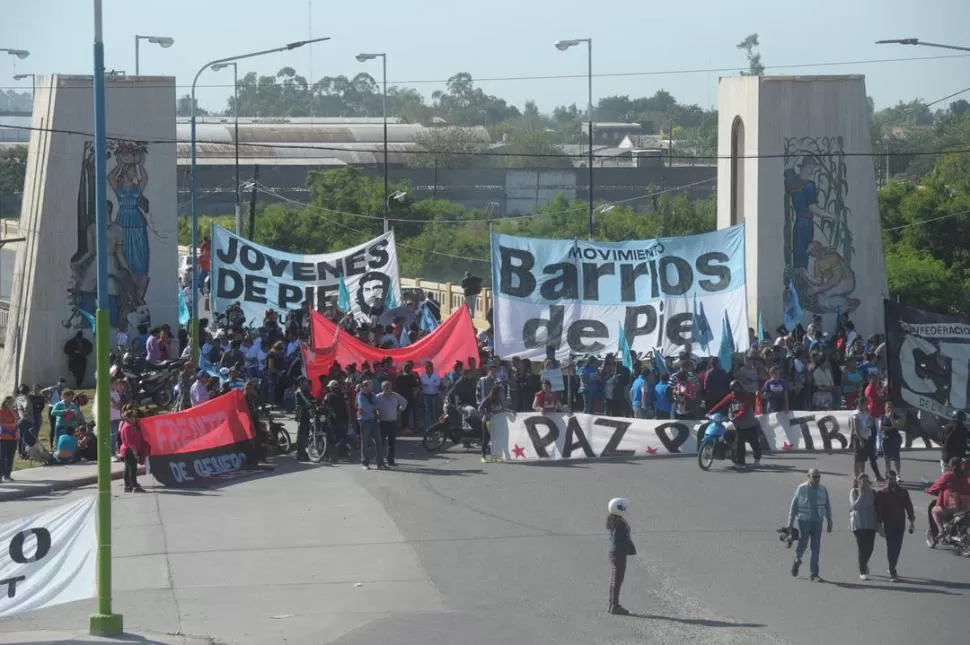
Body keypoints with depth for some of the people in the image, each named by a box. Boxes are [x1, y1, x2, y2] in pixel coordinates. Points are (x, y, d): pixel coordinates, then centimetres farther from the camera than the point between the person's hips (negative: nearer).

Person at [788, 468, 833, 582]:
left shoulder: (823, 490, 6)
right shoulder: (801, 488, -2)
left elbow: (827, 507, 14)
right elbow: (793, 505, 1)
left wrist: (829, 523, 12)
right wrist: (790, 522, -1)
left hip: (817, 522, 2)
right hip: (804, 520, -2)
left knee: (816, 548, -1)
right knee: (802, 544, -3)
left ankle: (814, 574, 2)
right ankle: (797, 561, 30)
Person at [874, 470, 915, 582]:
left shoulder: (902, 492, 7)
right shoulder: (882, 494, -3)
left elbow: (908, 506, 11)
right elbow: (878, 511, -4)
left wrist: (912, 521, 6)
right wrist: (880, 526, -9)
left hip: (900, 525, 4)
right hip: (889, 525, -4)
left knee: (897, 548, 10)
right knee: (891, 548, -8)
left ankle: (892, 569, 27)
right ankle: (892, 572, -8)